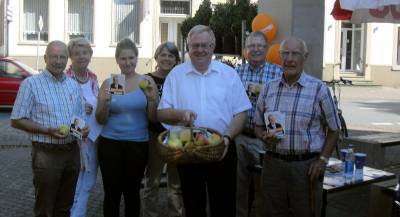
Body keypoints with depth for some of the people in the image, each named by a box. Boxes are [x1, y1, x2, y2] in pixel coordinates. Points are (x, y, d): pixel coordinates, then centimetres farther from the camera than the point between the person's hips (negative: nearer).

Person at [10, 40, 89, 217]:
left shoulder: (74, 85, 10)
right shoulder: (31, 84, -8)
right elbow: (16, 121, -8)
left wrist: (83, 129, -4)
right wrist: (48, 131, -20)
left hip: (72, 150, 5)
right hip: (46, 153, -5)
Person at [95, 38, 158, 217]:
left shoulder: (146, 82, 0)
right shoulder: (108, 84, 2)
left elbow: (153, 118, 0)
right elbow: (100, 120, 2)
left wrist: (151, 98, -17)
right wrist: (105, 103, -16)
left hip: (138, 144, 0)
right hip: (110, 143, 0)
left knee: (132, 192, 8)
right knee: (112, 193, 4)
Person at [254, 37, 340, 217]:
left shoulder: (319, 89, -3)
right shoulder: (269, 89, 7)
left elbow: (333, 130, 3)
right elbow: (258, 126, 15)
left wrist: (323, 160, -6)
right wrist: (264, 137, -7)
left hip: (306, 165, -3)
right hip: (273, 163, 3)